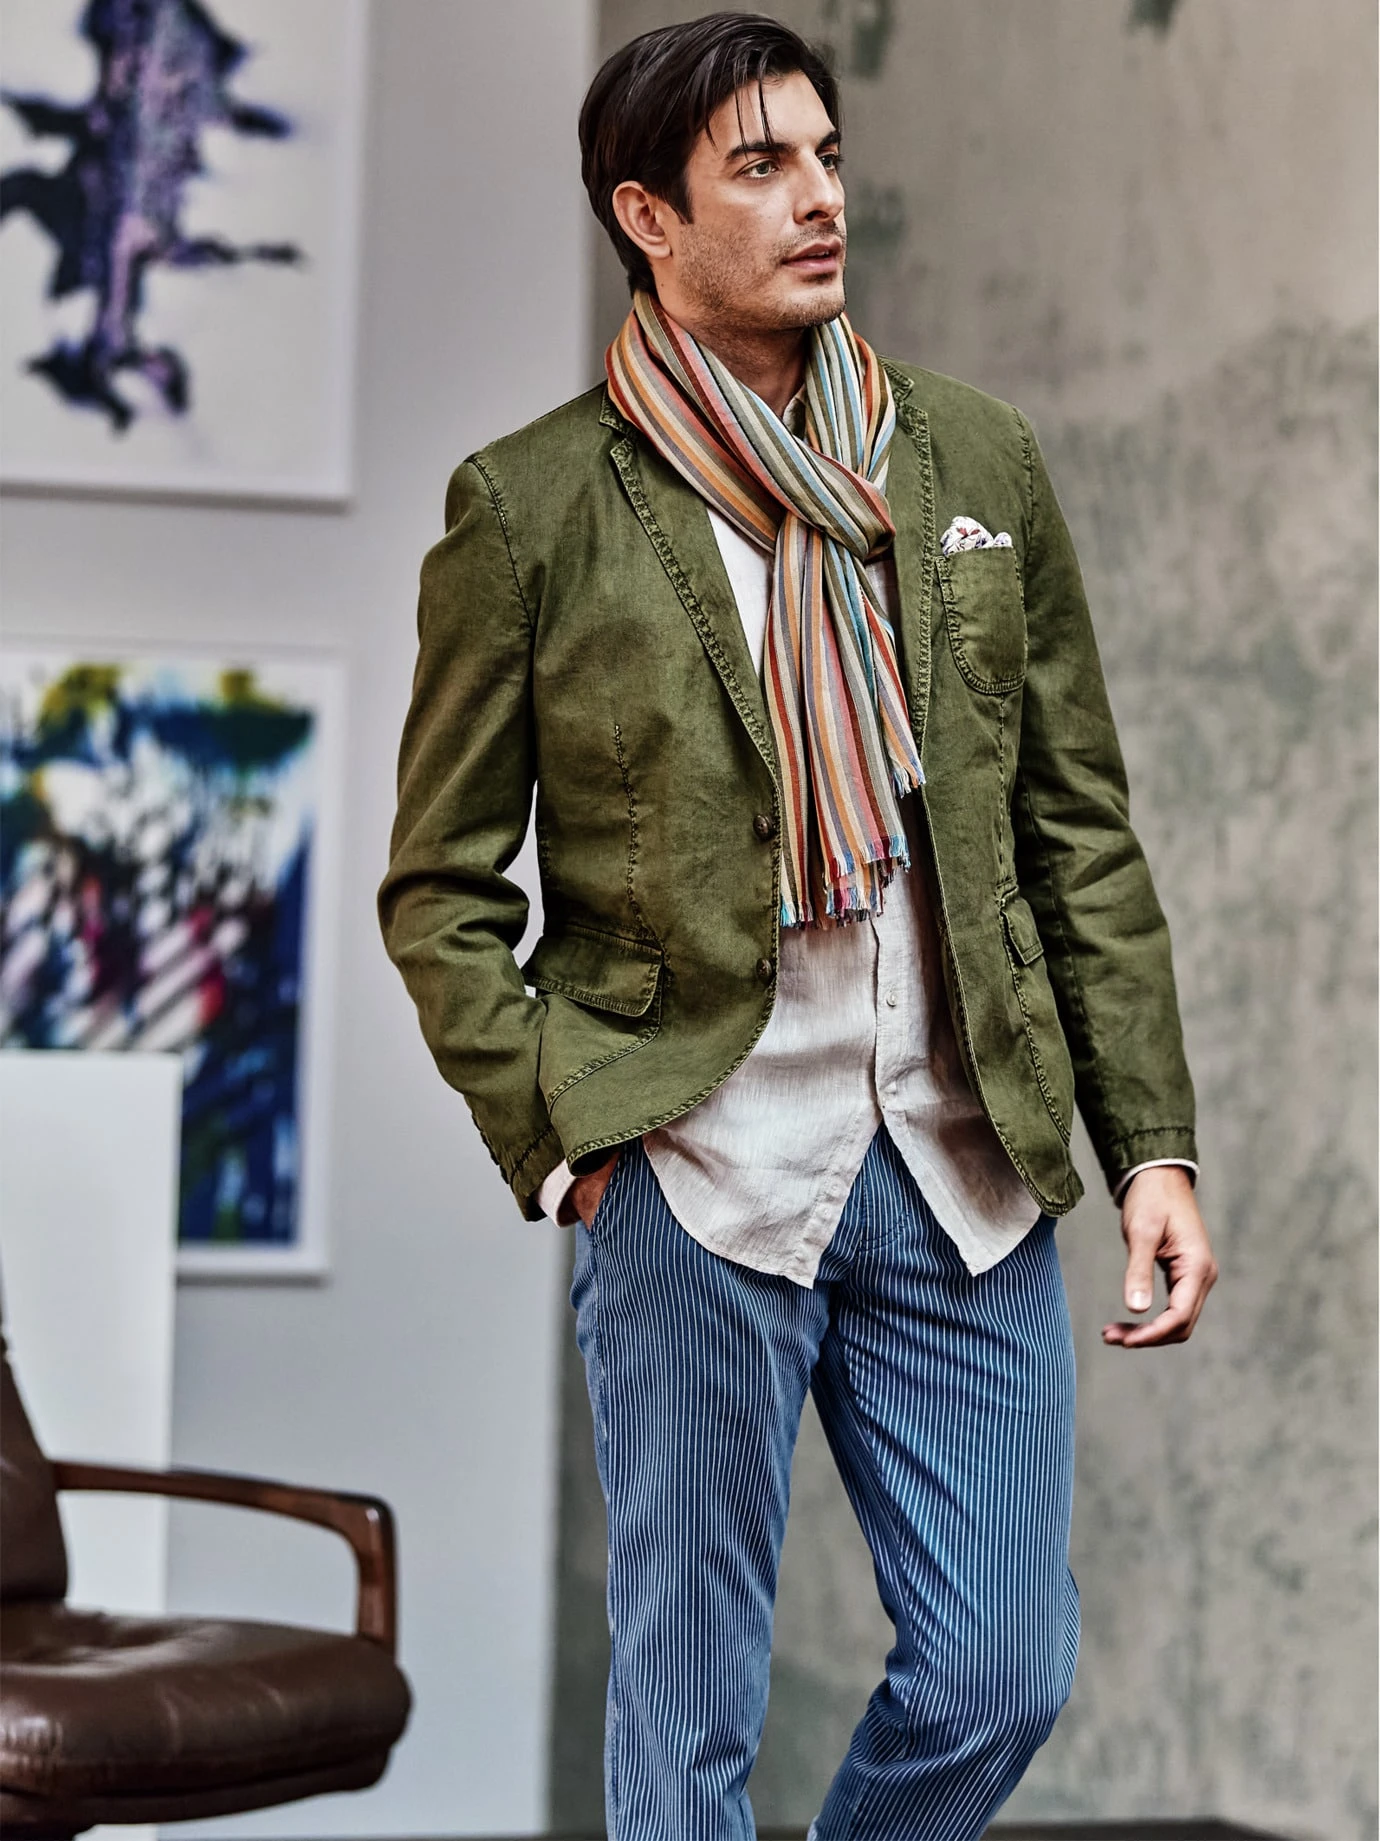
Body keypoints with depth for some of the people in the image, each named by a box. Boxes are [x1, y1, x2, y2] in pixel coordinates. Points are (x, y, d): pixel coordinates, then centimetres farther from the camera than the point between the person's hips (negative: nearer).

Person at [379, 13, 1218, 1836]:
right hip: (695, 1179, -3)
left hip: (964, 1169, 4)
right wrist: (555, 1143, -7)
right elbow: (441, 884, 4)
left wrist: (1152, 1143, 4)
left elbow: (1083, 835, 10)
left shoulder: (978, 459, 9)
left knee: (1001, 1678, 6)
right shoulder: (532, 506, -1)